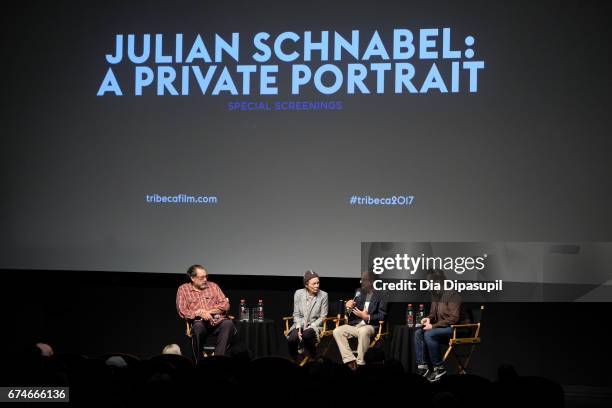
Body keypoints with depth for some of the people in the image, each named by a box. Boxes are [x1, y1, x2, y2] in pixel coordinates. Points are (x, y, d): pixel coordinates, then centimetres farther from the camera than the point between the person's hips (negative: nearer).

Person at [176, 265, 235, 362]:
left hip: (217, 320, 2)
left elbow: (225, 305, 10)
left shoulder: (213, 286, 18)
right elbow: (182, 311, 1)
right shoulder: (183, 289, 11)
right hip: (199, 322, -2)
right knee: (198, 327, -38)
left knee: (228, 324, -32)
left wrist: (209, 311, -6)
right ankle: (200, 362, -26)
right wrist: (200, 313, -14)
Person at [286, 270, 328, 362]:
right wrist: (298, 328, -12)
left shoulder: (323, 295, -5)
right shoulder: (298, 293, 1)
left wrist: (309, 327, -15)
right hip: (300, 324, 2)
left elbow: (322, 317, -3)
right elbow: (296, 314, 5)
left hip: (315, 326, -2)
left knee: (306, 335, -37)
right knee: (291, 340, -30)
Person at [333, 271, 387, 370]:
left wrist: (367, 317, -16)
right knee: (337, 331, -20)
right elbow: (350, 316, 19)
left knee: (363, 331, -40)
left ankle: (360, 362, -29)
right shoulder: (358, 293, 17)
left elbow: (382, 316, -4)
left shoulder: (378, 296, 4)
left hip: (369, 326, -5)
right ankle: (350, 359, -25)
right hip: (355, 325, 5)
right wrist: (349, 309, -5)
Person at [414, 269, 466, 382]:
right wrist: (428, 318, -3)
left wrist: (434, 326, -23)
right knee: (418, 333, -11)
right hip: (441, 327, 9)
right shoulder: (435, 294, 9)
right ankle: (422, 366, -12)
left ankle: (439, 368, -20)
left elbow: (454, 318, -22)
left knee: (429, 334, -30)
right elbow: (433, 313, 23)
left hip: (455, 328, -9)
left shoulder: (451, 294, -17)